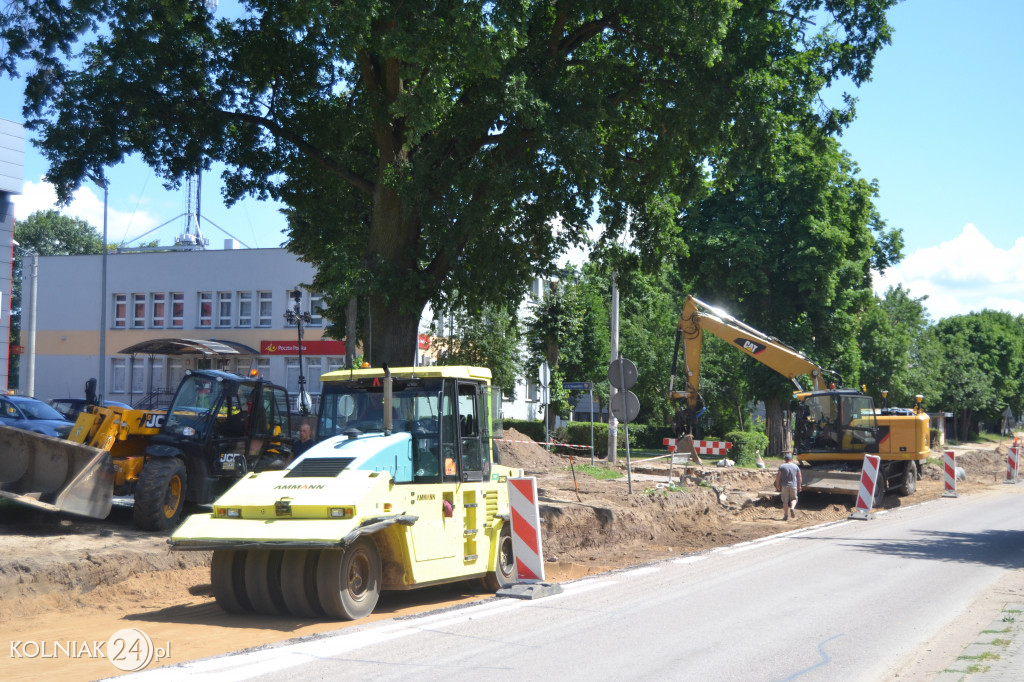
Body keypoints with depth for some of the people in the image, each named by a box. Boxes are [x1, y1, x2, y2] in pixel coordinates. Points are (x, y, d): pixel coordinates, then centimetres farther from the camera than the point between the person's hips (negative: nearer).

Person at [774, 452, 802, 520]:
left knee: (785, 501, 4)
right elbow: (800, 476, 7)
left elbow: (778, 476, -5)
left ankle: (786, 516, 3)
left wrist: (777, 485, 4)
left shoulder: (781, 466, -2)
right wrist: (799, 485, 15)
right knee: (793, 499, 16)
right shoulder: (796, 466, 4)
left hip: (785, 486, -1)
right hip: (793, 485, 1)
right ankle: (792, 508, -13)